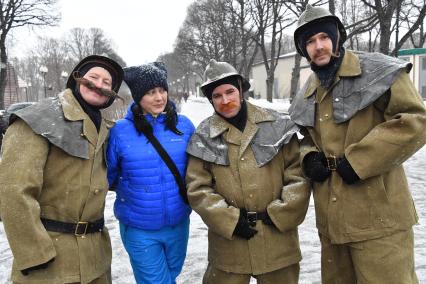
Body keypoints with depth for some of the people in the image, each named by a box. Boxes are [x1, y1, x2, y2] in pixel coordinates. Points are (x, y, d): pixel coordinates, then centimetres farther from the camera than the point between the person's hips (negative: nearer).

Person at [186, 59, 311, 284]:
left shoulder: (277, 125, -1)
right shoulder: (204, 136, 0)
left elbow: (298, 173, -1)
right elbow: (197, 188, -3)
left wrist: (279, 213, -8)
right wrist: (230, 220, -11)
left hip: (277, 237, 1)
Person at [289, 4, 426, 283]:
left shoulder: (378, 71, -8)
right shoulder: (308, 94, 12)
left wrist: (358, 160, -18)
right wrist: (309, 157, -1)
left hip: (378, 216, -6)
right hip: (331, 216, 7)